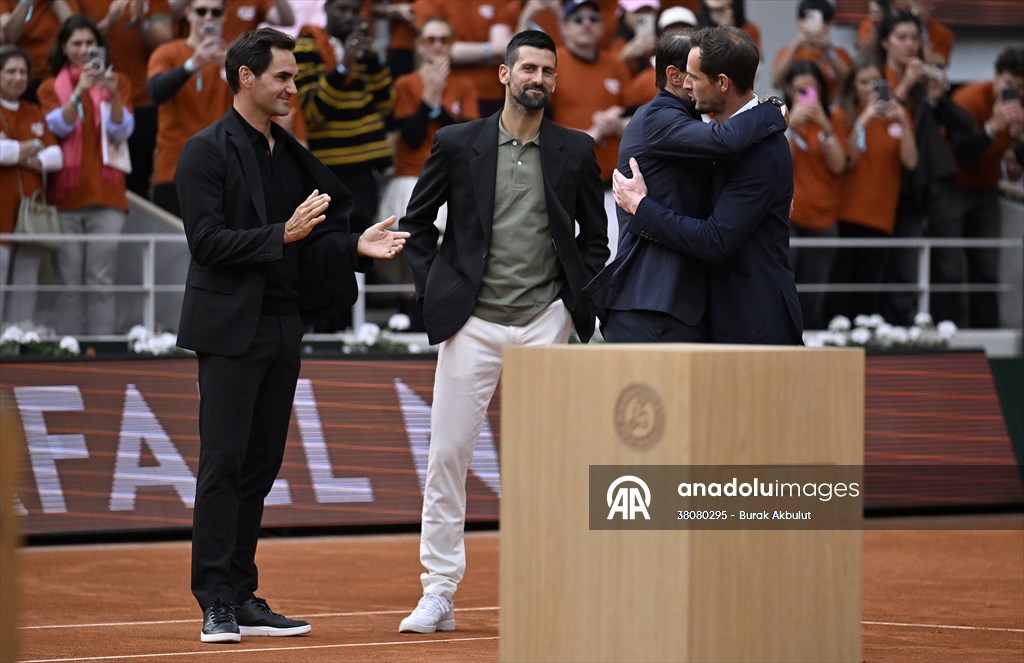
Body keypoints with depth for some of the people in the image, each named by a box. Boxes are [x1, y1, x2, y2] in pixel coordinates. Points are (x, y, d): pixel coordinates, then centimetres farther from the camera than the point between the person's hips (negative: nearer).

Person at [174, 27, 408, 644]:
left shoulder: (290, 153, 16)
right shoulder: (208, 151, -7)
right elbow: (207, 240, -15)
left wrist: (355, 245, 1)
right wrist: (283, 234, -22)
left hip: (283, 329, 7)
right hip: (231, 329, -7)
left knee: (261, 466, 9)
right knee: (224, 463, -8)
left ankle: (243, 597, 13)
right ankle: (216, 603, -7)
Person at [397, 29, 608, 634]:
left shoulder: (576, 151, 6)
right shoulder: (457, 144, 3)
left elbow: (595, 237, 12)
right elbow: (417, 222, 11)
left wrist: (581, 304, 3)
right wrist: (435, 289, 2)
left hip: (545, 324, 1)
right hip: (473, 323, 0)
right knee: (447, 454, -2)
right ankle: (439, 595, 3)